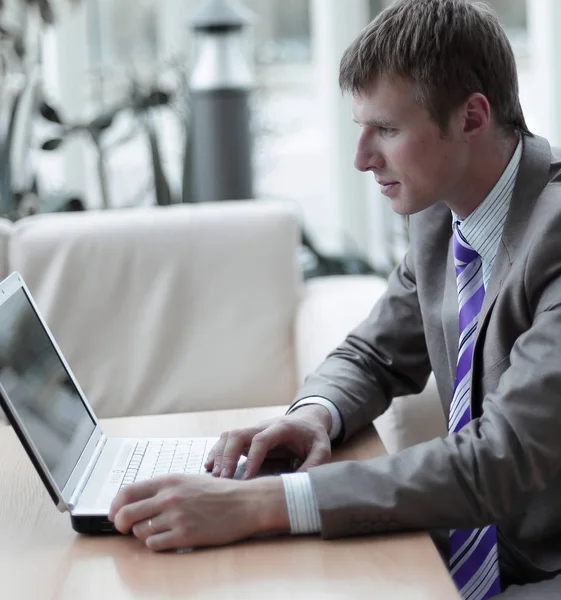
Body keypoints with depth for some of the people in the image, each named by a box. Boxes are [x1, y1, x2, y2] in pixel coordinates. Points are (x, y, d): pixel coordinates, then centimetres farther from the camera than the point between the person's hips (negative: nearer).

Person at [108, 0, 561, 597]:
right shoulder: (439, 214, 3)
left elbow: (502, 457, -29)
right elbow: (373, 357, 16)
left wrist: (260, 503, -32)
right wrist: (316, 412, -9)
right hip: (469, 550, 7)